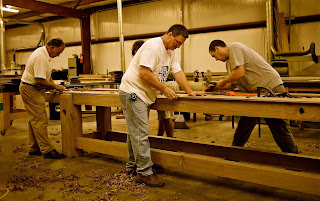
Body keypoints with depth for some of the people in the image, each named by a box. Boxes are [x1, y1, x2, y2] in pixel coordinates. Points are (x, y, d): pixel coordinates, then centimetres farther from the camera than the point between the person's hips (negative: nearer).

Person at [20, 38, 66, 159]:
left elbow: (46, 73, 24)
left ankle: (34, 149, 22)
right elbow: (40, 80, -27)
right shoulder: (40, 57, -23)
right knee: (40, 120, -10)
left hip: (33, 89, 11)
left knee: (35, 120, 14)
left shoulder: (44, 54, 11)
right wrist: (55, 86, -16)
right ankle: (47, 150, -7)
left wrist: (53, 85, 12)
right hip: (31, 90, -11)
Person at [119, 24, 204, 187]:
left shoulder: (170, 52, 13)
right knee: (140, 134, -8)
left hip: (144, 95, 10)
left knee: (135, 132, 16)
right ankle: (144, 173, -1)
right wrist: (164, 89, -19)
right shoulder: (153, 46, -19)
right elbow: (144, 74, -25)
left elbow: (178, 72, 10)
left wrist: (190, 91, -1)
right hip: (133, 92, -10)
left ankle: (132, 165, 28)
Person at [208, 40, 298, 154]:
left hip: (271, 86, -10)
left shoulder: (234, 47, -9)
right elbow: (234, 83, 21)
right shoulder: (229, 62, 20)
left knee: (279, 127, -6)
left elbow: (239, 73, -21)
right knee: (245, 123, 11)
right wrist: (215, 87, 13)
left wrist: (222, 82, -6)